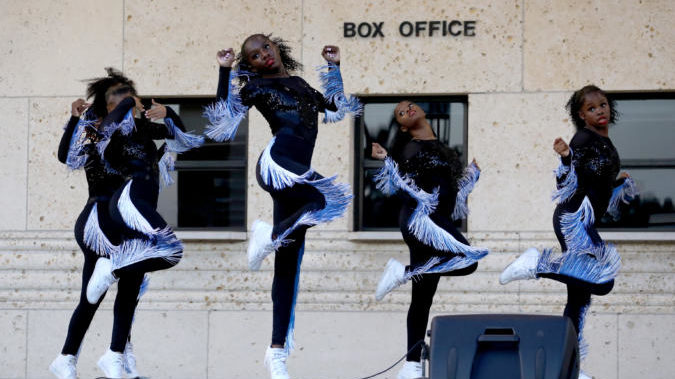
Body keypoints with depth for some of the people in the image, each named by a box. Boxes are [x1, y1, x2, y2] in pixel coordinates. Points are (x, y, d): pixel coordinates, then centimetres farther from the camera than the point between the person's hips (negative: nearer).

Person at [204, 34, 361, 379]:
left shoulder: (299, 84, 26)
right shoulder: (255, 87, 10)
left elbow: (337, 107, 35)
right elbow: (223, 117, -3)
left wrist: (334, 66, 31)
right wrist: (225, 71, -4)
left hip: (295, 173, 6)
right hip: (275, 164, -6)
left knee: (287, 265, 1)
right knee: (329, 199, -33)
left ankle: (277, 349, -1)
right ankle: (271, 236, -15)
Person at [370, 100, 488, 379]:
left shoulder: (441, 148, 23)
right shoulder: (411, 149, 0)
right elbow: (408, 187, -9)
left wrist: (473, 171, 33)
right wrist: (386, 160, -18)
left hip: (438, 223, 8)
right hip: (419, 218, -8)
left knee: (423, 298, 4)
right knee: (468, 260, -29)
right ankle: (403, 272, -20)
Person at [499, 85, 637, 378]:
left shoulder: (606, 144, 16)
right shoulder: (584, 139, -10)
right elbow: (569, 187, -16)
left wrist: (621, 182, 33)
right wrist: (566, 158, -32)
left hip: (585, 223, 9)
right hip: (574, 218, -9)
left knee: (580, 296, 8)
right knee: (602, 281, -23)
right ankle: (537, 264, -15)